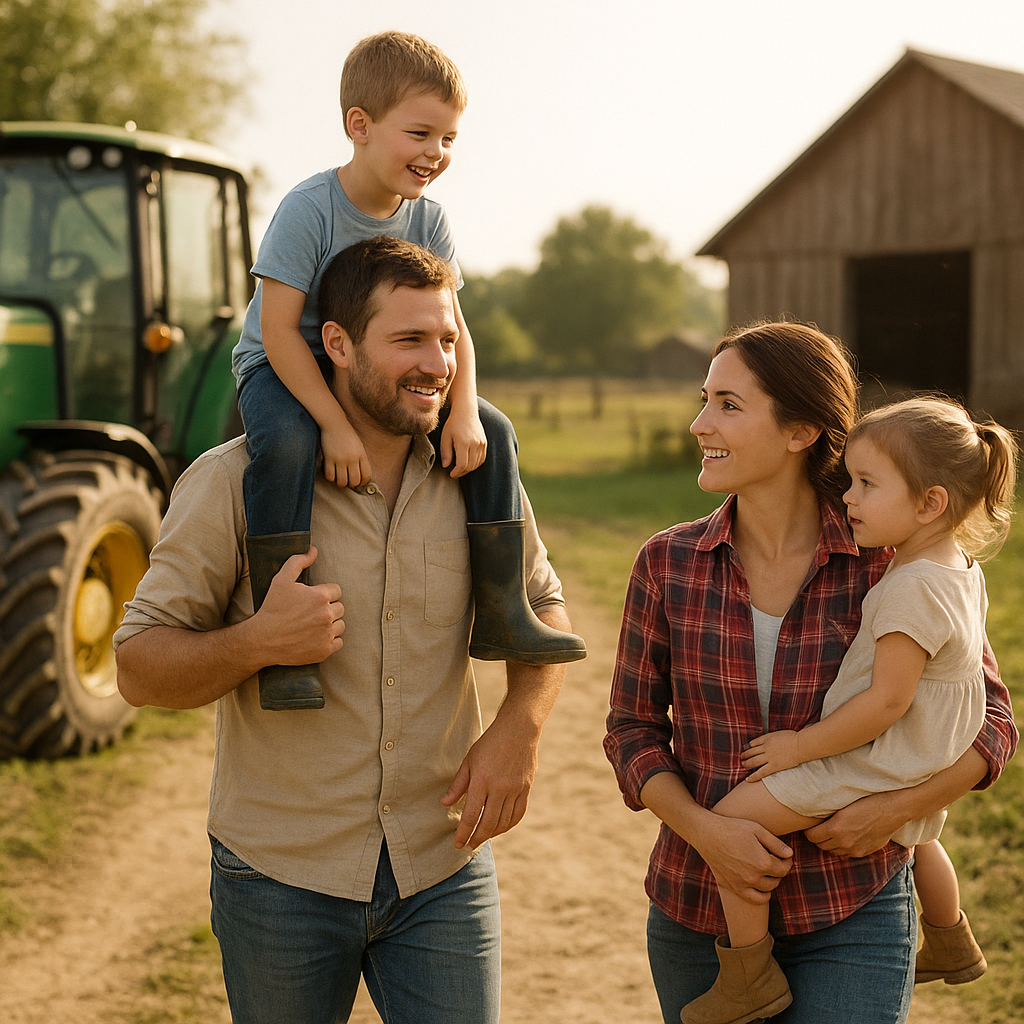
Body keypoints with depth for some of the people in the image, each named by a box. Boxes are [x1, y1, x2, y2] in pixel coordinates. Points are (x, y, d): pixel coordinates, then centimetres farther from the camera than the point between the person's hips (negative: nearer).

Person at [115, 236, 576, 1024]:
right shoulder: (234, 482, -11)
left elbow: (543, 608, 12)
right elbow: (139, 669, -8)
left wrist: (520, 725, -7)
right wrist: (259, 642, -27)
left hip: (443, 866, 2)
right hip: (281, 872, -2)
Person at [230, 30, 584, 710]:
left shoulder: (428, 221, -5)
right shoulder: (309, 209, -23)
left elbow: (449, 326, -5)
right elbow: (278, 330, -26)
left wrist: (463, 410, -23)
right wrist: (334, 423, -33)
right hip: (283, 370, -6)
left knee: (493, 435, -8)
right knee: (285, 445, -38)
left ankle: (502, 614, -2)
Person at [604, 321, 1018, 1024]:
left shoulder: (887, 564, -9)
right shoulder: (669, 564, -5)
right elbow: (633, 732, 1)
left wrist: (896, 808, -16)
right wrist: (705, 831, -15)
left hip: (853, 919, -2)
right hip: (698, 910, 3)